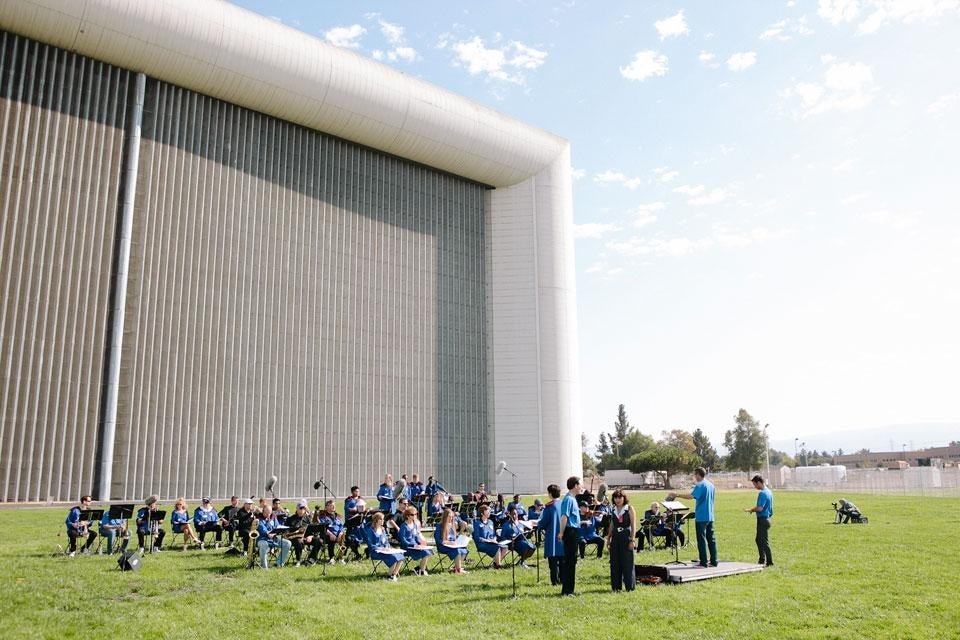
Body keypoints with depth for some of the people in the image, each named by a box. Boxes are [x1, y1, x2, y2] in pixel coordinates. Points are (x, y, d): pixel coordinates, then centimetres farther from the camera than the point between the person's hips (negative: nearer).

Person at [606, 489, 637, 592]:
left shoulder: (629, 509, -3)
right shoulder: (613, 510, 11)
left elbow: (633, 526, -6)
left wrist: (632, 540, -12)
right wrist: (608, 539, 13)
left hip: (626, 538, -5)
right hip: (615, 538, 5)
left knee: (627, 563, -4)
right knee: (615, 563, 6)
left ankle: (630, 586, 5)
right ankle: (616, 586, 15)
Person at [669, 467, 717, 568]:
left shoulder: (700, 485, -15)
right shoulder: (711, 485, 12)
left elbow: (691, 496, -28)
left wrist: (677, 495, -25)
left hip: (701, 517, -8)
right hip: (710, 517, 8)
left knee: (701, 540, -2)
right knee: (711, 539, 11)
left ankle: (703, 562, 0)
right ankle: (714, 561, 14)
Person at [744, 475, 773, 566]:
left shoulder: (762, 493, -21)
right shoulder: (769, 492, 11)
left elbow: (760, 508, -27)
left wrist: (751, 510, -10)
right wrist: (753, 509, 13)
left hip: (762, 520, -10)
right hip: (766, 518, 10)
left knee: (764, 542, -2)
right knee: (759, 540, 19)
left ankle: (770, 562, 5)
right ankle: (762, 560, 27)